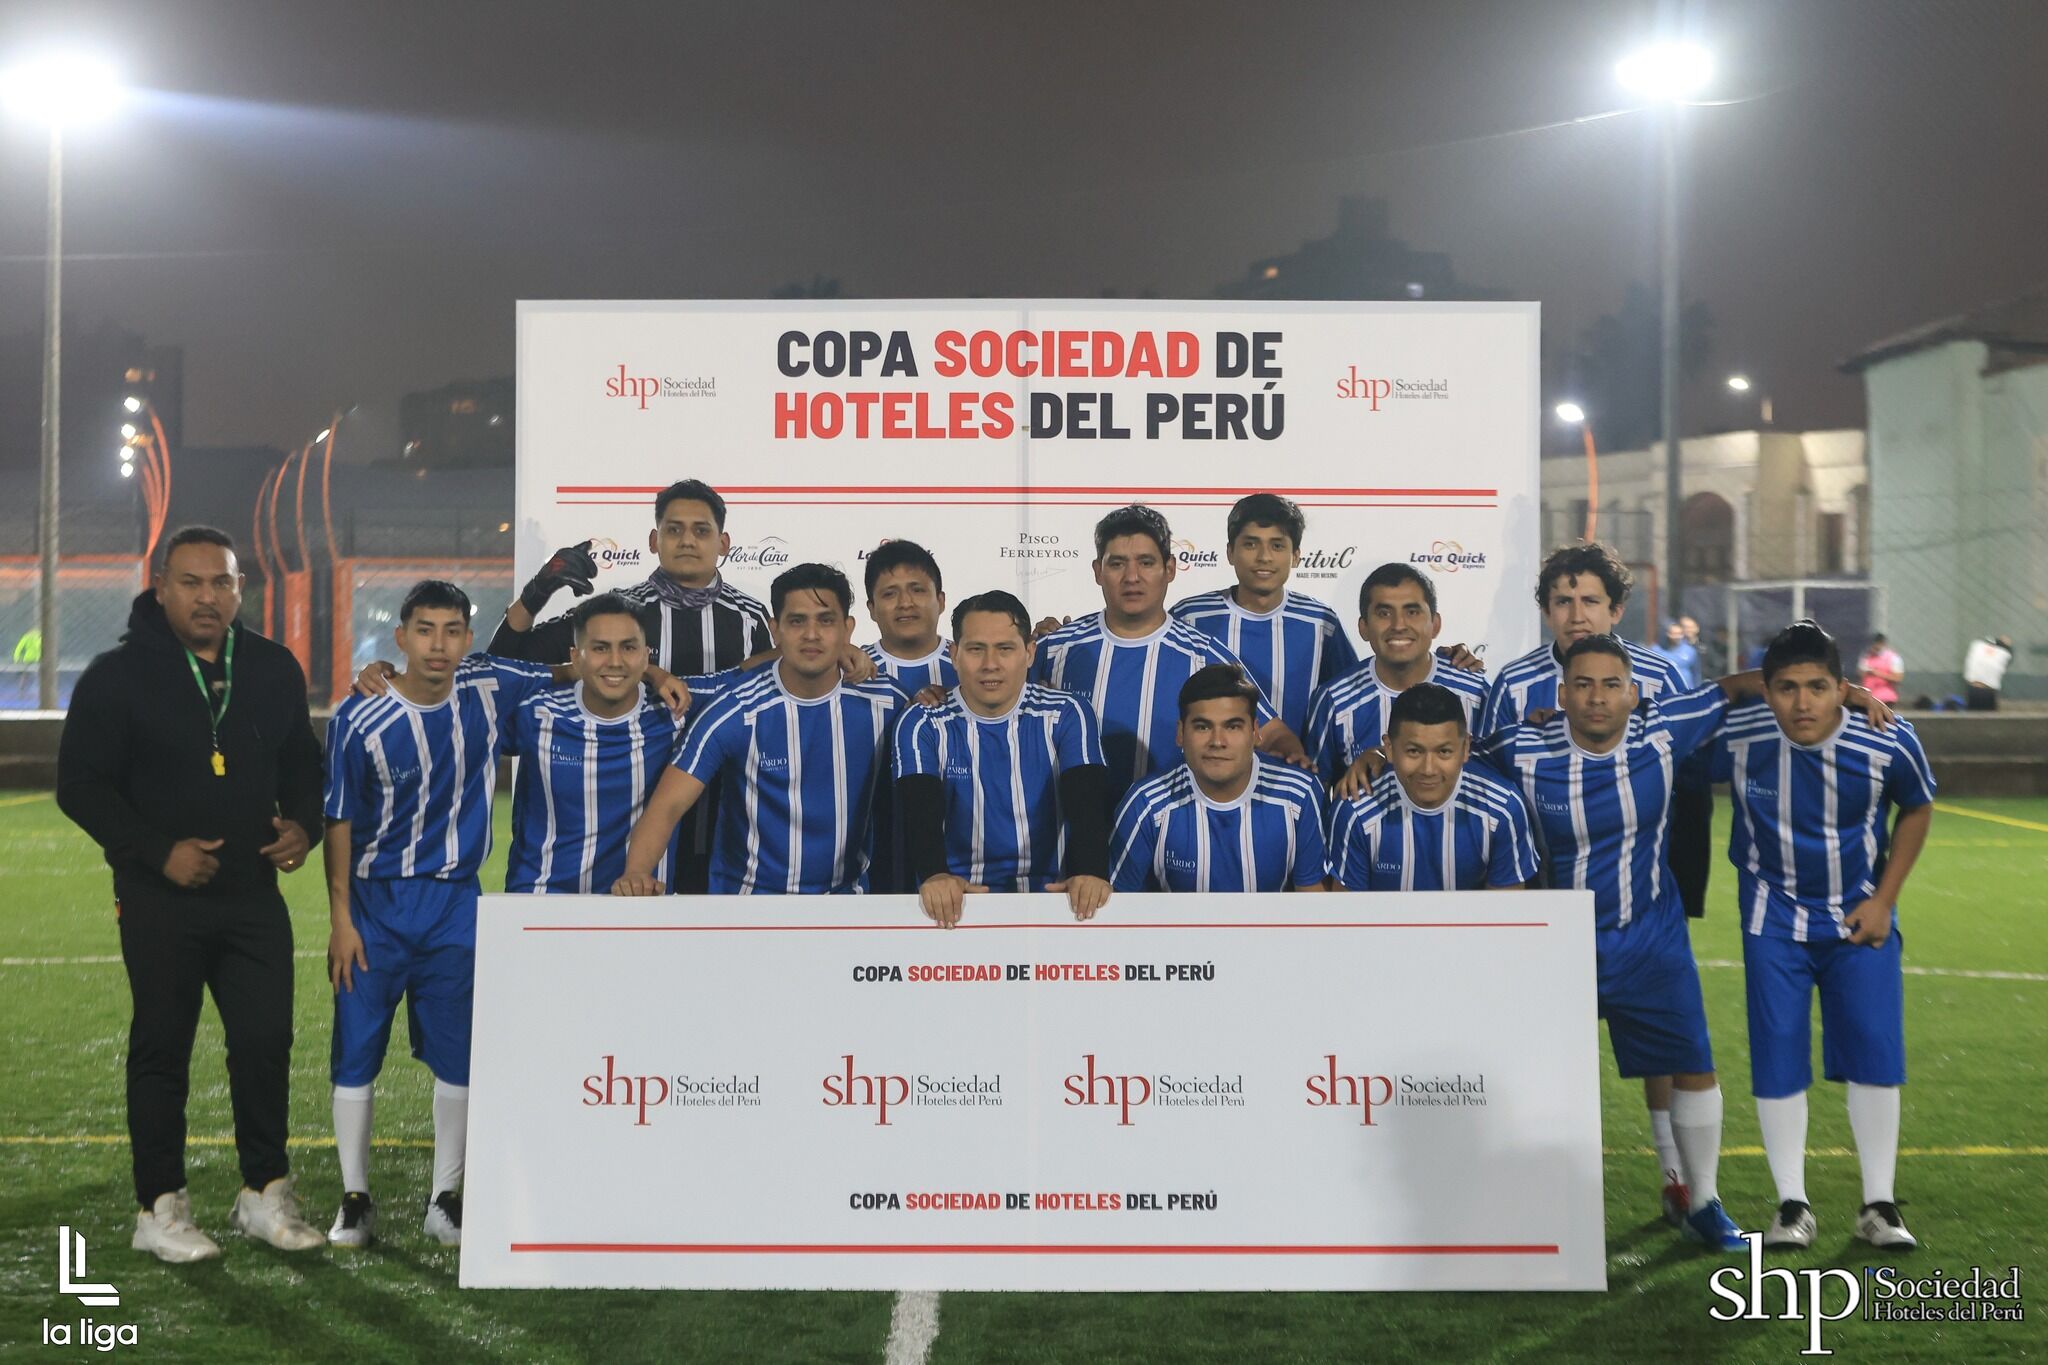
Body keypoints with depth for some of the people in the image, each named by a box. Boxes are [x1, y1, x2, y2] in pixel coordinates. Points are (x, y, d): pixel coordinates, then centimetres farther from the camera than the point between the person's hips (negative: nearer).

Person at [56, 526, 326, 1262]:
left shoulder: (273, 668, 6)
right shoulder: (118, 675, -6)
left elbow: (301, 761, 17)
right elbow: (81, 785, -7)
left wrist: (302, 825, -2)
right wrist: (159, 851, -16)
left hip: (254, 892, 4)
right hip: (160, 898, -3)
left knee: (266, 1041, 4)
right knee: (162, 1049, 4)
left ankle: (264, 1194, 18)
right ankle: (160, 1208, 14)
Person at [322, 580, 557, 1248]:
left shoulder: (491, 687, -4)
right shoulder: (359, 718, -10)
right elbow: (340, 823, -5)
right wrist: (340, 918, -6)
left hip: (455, 904, 2)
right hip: (376, 904, -2)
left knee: (458, 1058, 6)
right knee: (356, 1055, 3)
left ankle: (446, 1200, 19)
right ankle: (355, 1200, 17)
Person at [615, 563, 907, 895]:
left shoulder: (884, 703, -5)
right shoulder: (734, 714, -13)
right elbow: (667, 806, -20)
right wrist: (636, 873, -37)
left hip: (845, 893, 2)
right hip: (749, 893, -2)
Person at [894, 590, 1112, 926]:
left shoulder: (1066, 716, 3)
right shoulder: (923, 727, 2)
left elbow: (1087, 802, -10)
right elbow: (921, 811, -13)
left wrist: (1091, 871, -30)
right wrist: (934, 875, -35)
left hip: (1049, 894, 0)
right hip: (957, 899, 0)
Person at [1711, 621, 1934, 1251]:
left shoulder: (1889, 743, -19)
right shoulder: (1735, 737, -22)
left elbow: (1917, 809, 1)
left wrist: (1884, 900, -2)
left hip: (1860, 917, 0)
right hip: (1774, 920, 0)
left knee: (1876, 1054, -1)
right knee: (1778, 1061, -1)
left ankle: (1878, 1205, 13)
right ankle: (1792, 1206, 12)